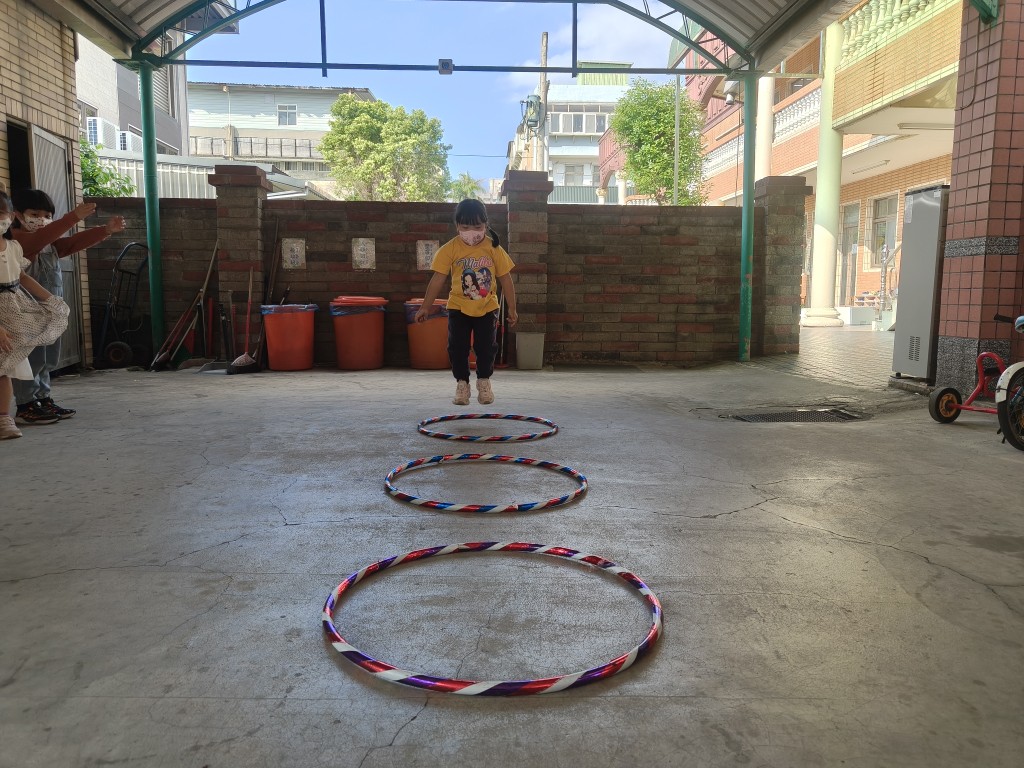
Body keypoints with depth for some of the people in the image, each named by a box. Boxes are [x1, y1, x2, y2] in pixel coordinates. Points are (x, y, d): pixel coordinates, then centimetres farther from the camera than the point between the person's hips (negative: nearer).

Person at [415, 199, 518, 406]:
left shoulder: (494, 248, -7)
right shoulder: (450, 249, -9)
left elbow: (505, 279, 0)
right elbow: (438, 279, -6)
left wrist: (511, 308, 3)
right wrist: (426, 307, -6)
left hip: (487, 308, 0)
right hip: (458, 308, 0)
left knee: (486, 347, 3)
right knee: (458, 347, 1)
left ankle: (484, 380, 23)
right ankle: (462, 383, 17)